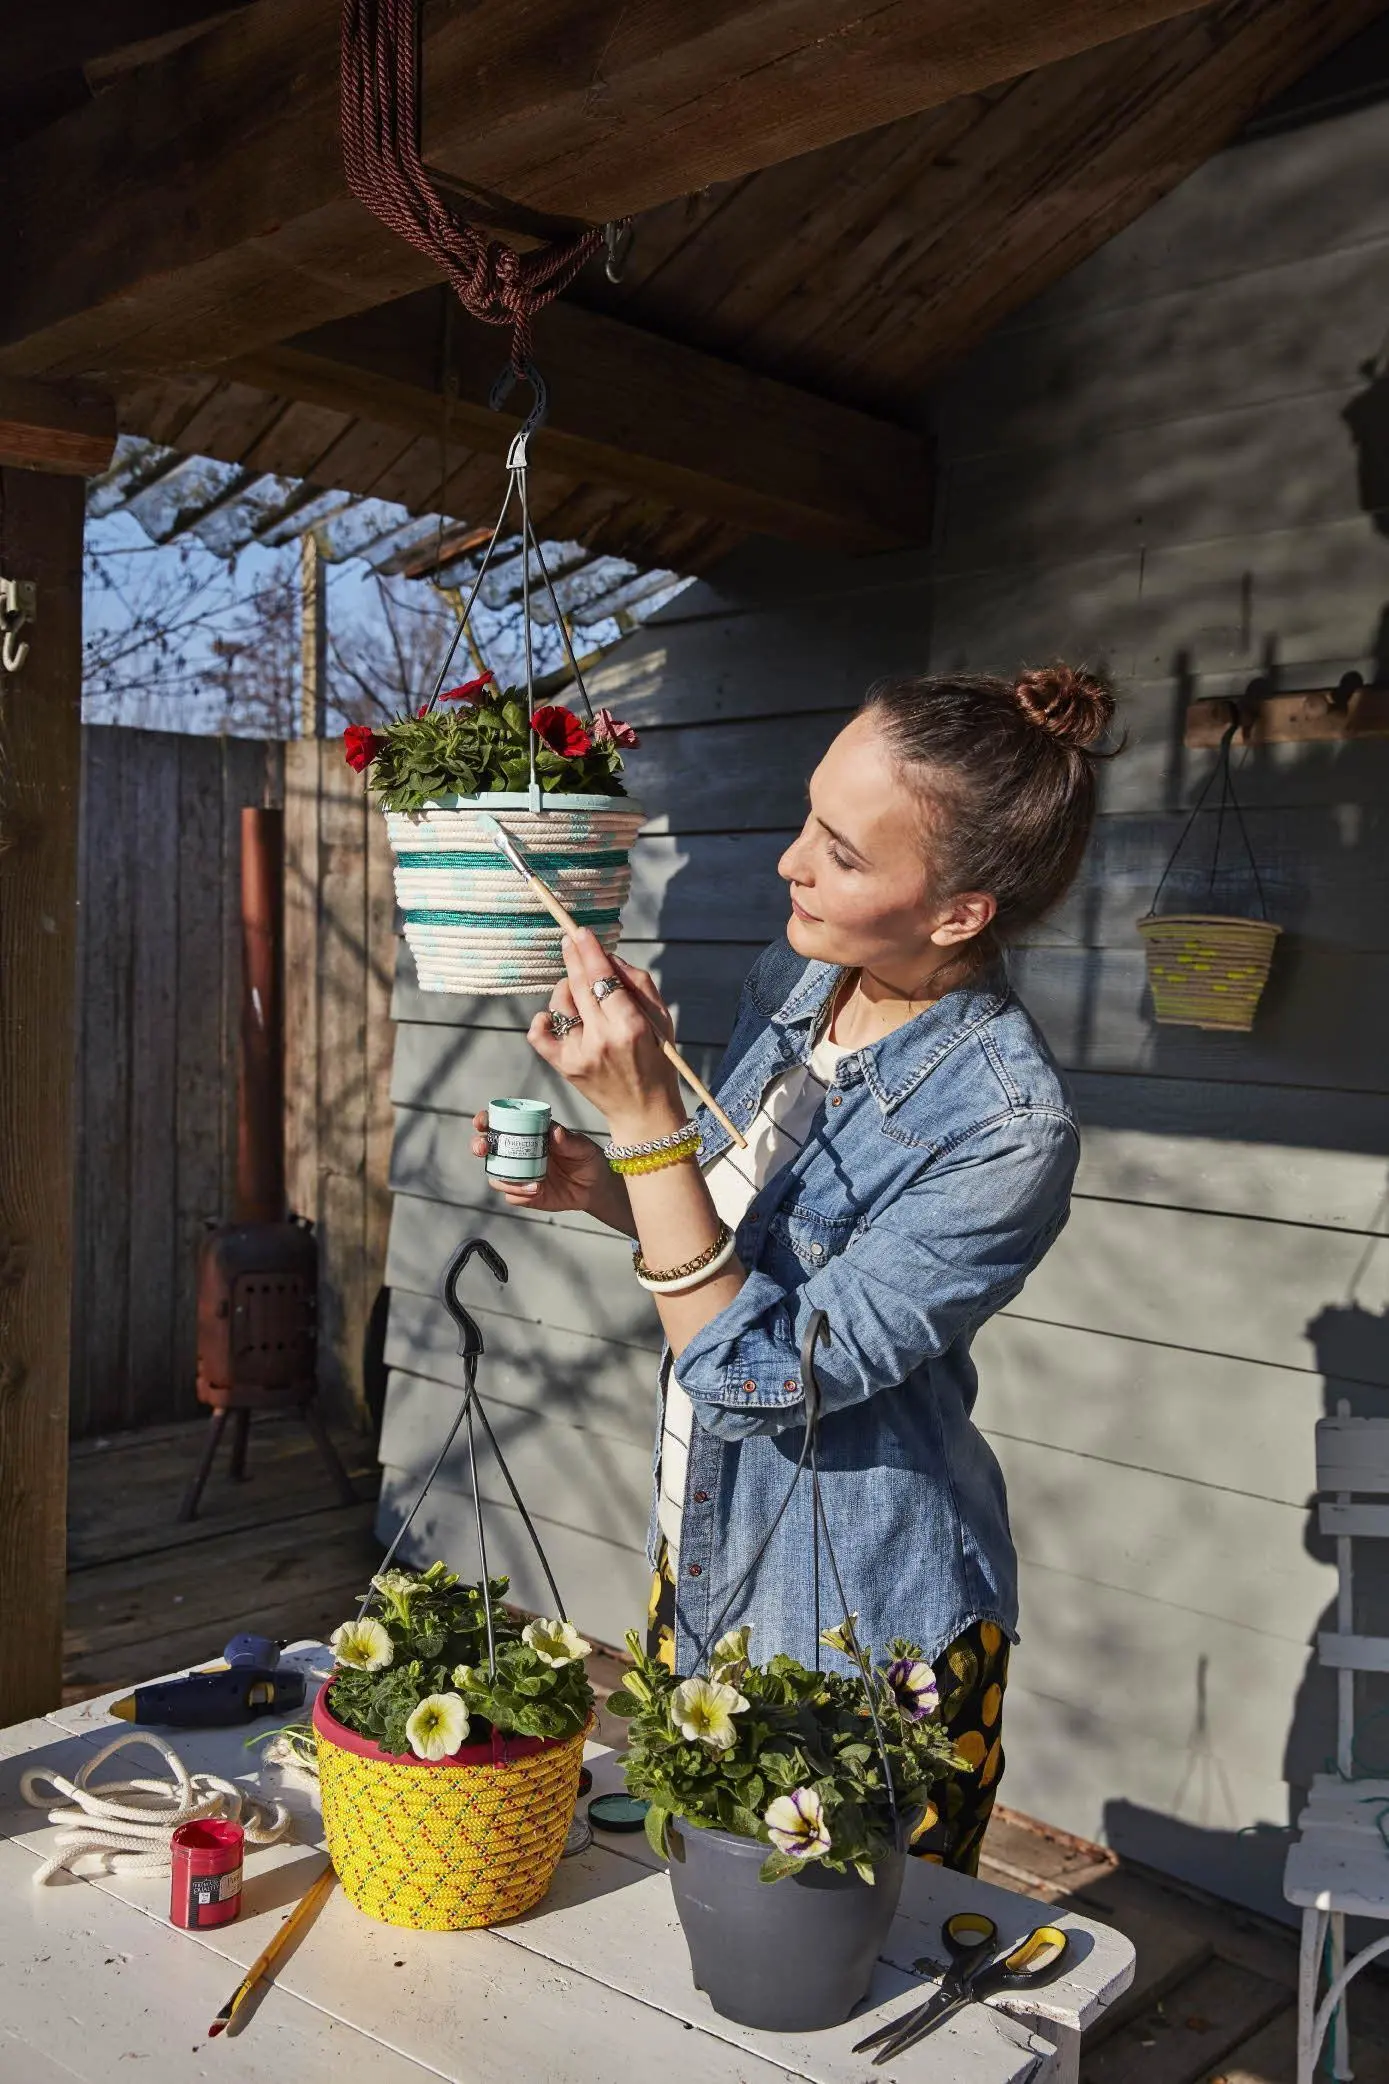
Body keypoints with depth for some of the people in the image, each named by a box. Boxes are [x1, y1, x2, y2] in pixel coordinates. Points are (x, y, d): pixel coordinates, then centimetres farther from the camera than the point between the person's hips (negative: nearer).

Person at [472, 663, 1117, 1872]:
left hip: (864, 1638, -7)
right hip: (707, 1566, 7)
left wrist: (643, 1117, -32)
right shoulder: (796, 980, -5)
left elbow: (760, 1379, -27)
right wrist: (604, 1189, -8)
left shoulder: (1008, 1129, -29)